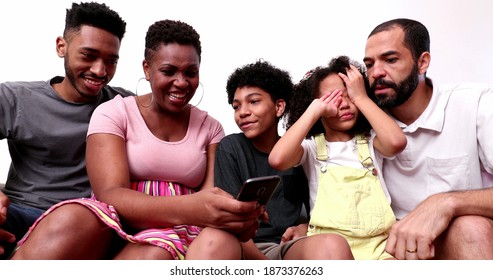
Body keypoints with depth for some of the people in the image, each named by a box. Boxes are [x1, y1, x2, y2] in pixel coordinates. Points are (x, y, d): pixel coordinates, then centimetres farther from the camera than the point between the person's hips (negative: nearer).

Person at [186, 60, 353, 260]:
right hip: (242, 248, 0)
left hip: (289, 248, 1)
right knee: (212, 240, -37)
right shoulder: (230, 147, 4)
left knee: (332, 245, -34)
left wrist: (304, 228, -2)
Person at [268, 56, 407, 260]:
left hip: (378, 241, 1)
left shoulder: (369, 140, 12)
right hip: (329, 241, -1)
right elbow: (277, 160, -13)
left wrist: (361, 97, 0)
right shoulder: (312, 146, 8)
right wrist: (314, 110, -4)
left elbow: (396, 142, -10)